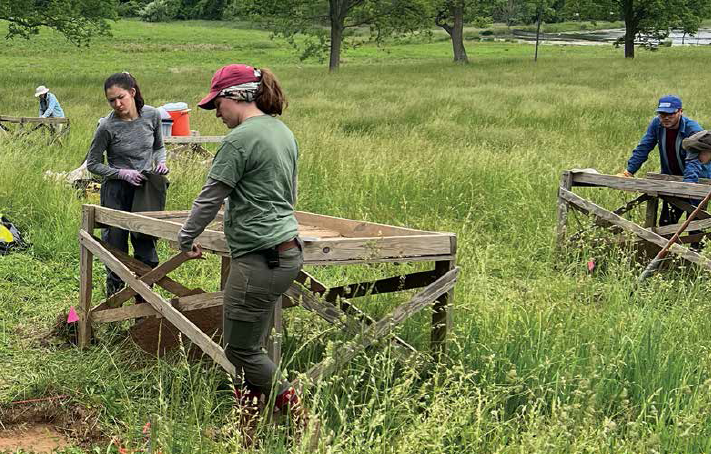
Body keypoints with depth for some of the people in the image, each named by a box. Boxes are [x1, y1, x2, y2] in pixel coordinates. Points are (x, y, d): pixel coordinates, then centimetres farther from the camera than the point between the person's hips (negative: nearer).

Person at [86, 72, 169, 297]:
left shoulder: (152, 115, -4)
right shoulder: (107, 126, -15)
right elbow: (93, 164, -5)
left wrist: (161, 162, -7)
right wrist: (123, 173, -16)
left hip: (146, 191, 3)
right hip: (116, 192, -3)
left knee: (146, 249, 8)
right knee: (116, 249, 3)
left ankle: (143, 303, 21)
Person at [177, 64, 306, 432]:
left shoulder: (240, 139, -15)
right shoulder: (283, 132, 13)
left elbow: (210, 197, -10)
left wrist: (185, 239, 5)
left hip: (259, 259, -10)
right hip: (288, 251, 10)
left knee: (240, 349, 1)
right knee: (251, 345, 17)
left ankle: (297, 419, 5)